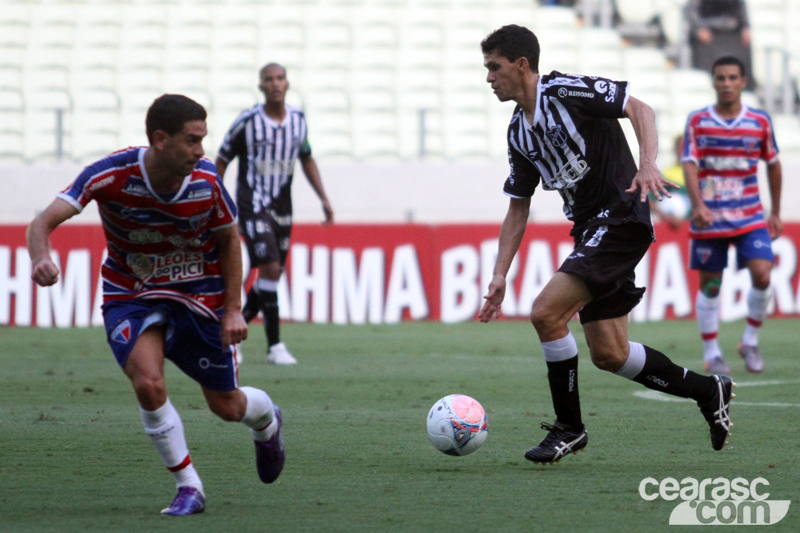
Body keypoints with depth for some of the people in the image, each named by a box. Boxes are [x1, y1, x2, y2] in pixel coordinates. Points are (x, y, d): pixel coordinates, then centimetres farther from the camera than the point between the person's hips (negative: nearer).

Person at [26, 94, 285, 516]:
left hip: (200, 298, 1)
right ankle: (188, 486, -6)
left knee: (226, 406, 10)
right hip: (131, 296, -1)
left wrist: (233, 310, -5)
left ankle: (267, 422, 50)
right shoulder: (111, 175, -26)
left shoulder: (206, 181, -19)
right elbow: (44, 222, -31)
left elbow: (229, 239, 0)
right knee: (147, 384, -27)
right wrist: (40, 258, -54)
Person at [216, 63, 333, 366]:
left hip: (282, 208, 6)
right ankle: (274, 345, -12)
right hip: (252, 206, -6)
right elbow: (221, 161, -1)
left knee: (272, 275, 7)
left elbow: (306, 159, 20)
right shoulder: (248, 122, -10)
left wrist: (323, 198, 15)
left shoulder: (298, 121, 5)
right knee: (270, 268, -17)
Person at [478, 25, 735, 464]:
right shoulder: (518, 132, 14)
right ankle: (708, 391, 24)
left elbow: (638, 108, -14)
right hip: (591, 229, 9)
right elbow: (518, 207, 18)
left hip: (621, 218, -9)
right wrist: (499, 275, 12)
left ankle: (569, 428, -5)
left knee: (546, 312, -18)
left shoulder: (564, 91, -10)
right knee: (608, 355, 7)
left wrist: (648, 164, -31)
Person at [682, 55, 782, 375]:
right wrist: (698, 205, -26)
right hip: (709, 218, -1)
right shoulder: (697, 121, -1)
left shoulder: (760, 121, 3)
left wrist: (776, 213, 15)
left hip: (750, 217, 1)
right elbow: (690, 165, -10)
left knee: (762, 275, -14)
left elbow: (773, 165, 14)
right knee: (709, 285, 3)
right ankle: (711, 355, 15)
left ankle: (751, 342, 6)